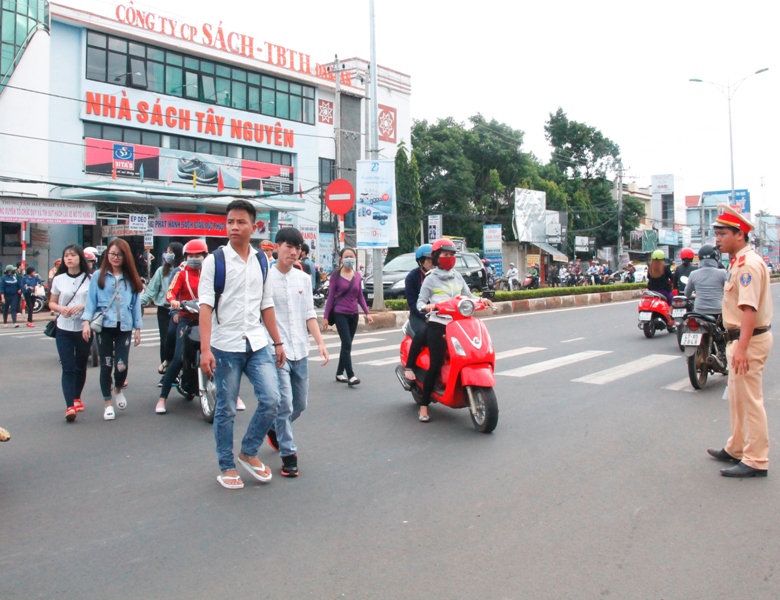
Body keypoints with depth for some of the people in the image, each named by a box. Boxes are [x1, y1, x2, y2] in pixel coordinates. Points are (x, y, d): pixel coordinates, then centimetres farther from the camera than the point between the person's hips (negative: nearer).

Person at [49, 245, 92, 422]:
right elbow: (51, 303, 10)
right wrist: (61, 308, -11)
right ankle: (70, 406, -11)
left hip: (84, 329, 0)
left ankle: (77, 398, 34)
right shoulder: (58, 279, 4)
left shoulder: (89, 279, -1)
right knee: (68, 368, -7)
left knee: (81, 366, 13)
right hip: (64, 329, 0)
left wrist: (83, 306, -16)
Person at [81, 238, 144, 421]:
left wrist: (137, 328, 8)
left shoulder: (131, 279, 8)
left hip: (124, 327, 1)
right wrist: (86, 321, -12)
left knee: (122, 365, -8)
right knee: (106, 365, 4)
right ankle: (108, 404, 19)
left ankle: (118, 390, 26)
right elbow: (91, 301, 0)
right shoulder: (98, 276, 3)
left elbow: (136, 304, 10)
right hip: (104, 327, -1)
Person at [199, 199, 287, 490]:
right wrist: (205, 349, -18)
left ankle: (248, 452, 19)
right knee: (226, 410, 6)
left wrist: (277, 342, 13)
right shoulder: (214, 261, -4)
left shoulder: (261, 262, 9)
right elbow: (205, 306, -10)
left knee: (271, 401, -4)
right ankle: (226, 467, 23)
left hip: (258, 344, 4)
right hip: (225, 346, -4)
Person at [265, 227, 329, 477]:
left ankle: (275, 429, 41)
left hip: (300, 351, 6)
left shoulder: (304, 278, 9)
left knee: (300, 404, 15)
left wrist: (320, 342, 1)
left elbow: (309, 314, 12)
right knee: (285, 405, -8)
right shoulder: (265, 277, -7)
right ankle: (288, 455, 5)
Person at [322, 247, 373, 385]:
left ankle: (339, 373, 22)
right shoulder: (336, 275, -4)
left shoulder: (357, 276, 8)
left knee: (347, 345, 10)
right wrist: (326, 317, -6)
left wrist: (367, 313, 3)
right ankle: (350, 376, -14)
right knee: (347, 344, -13)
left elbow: (360, 296, 13)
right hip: (340, 314, -5)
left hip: (353, 314, 5)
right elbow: (330, 297, -3)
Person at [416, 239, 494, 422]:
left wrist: (481, 300, -3)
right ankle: (424, 406, -1)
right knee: (436, 365, -9)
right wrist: (427, 307, -22)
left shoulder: (457, 276, 16)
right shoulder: (430, 279, 3)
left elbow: (468, 296, 16)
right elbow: (420, 302, 1)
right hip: (437, 325, -5)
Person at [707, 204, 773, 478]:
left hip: (750, 339, -11)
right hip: (739, 338, 11)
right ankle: (736, 449, 33)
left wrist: (741, 348, -32)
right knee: (737, 399, 20)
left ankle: (756, 461, 3)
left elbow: (750, 309, -27)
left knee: (749, 401, -5)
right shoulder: (739, 261, 14)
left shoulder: (748, 264, -19)